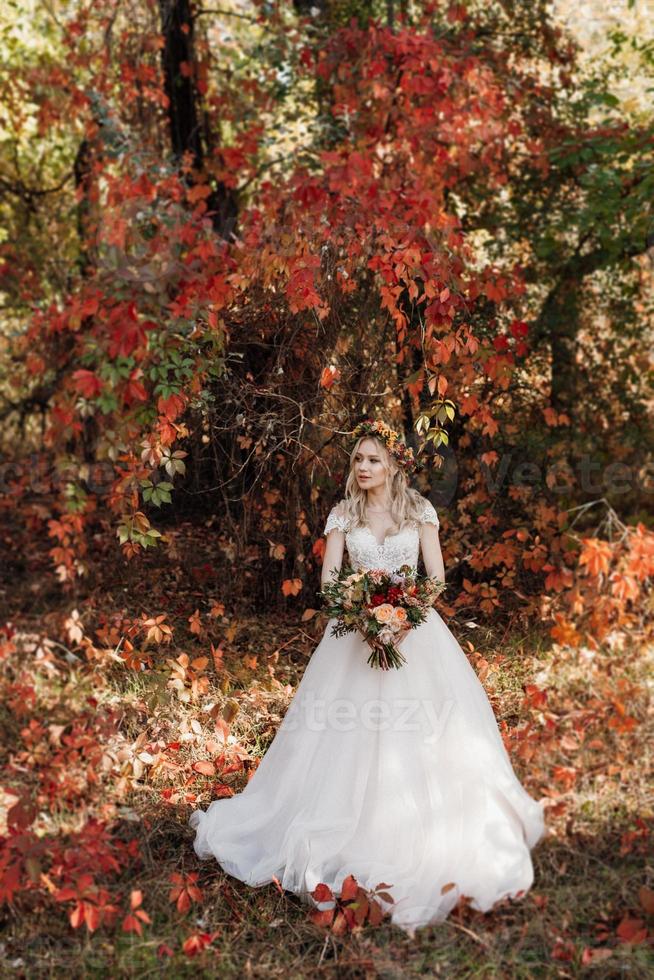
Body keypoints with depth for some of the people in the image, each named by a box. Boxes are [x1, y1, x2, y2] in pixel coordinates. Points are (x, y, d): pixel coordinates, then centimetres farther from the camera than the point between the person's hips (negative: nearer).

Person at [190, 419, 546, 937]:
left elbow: (437, 574, -1)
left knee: (421, 736, -1)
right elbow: (329, 577, -2)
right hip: (357, 627, 1)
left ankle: (427, 845, 12)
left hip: (414, 628, -1)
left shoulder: (420, 510, 2)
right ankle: (349, 836, 10)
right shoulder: (343, 514, 4)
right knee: (350, 738, -2)